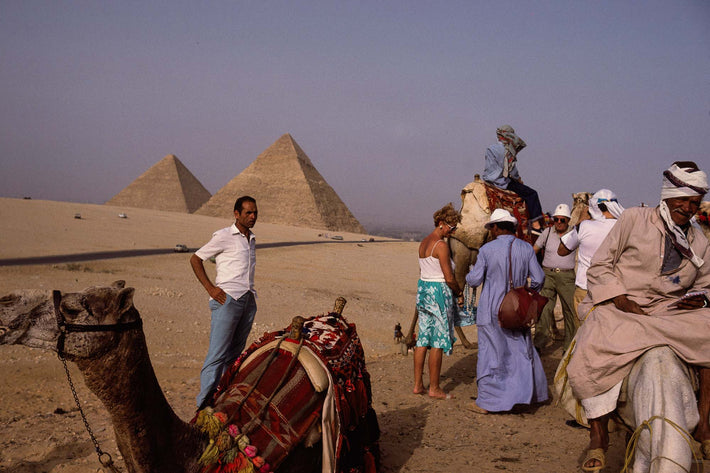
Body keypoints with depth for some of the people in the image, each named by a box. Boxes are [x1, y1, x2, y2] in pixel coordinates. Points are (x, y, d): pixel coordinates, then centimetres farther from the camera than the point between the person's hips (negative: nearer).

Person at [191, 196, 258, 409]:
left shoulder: (251, 240, 19)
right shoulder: (223, 237, -1)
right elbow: (195, 259, 1)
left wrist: (250, 293, 16)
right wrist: (210, 288, -6)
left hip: (248, 301, 7)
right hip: (227, 299, -7)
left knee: (235, 354, 9)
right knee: (217, 353, -10)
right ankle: (205, 403, -9)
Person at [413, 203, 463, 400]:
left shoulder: (423, 243, 11)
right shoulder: (441, 245, -16)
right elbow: (449, 278, -16)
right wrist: (459, 293, 1)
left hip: (422, 288, 9)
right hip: (439, 292, -9)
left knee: (423, 338, 12)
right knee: (438, 341, -1)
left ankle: (417, 385, 16)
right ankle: (434, 389, 6)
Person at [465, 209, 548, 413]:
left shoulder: (487, 249, -10)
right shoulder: (526, 248, 0)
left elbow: (475, 280, -8)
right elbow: (538, 279, 1)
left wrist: (468, 275, 15)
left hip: (492, 310, -3)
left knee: (490, 353, 3)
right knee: (522, 349, 18)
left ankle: (486, 402, 8)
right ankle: (530, 392, 27)